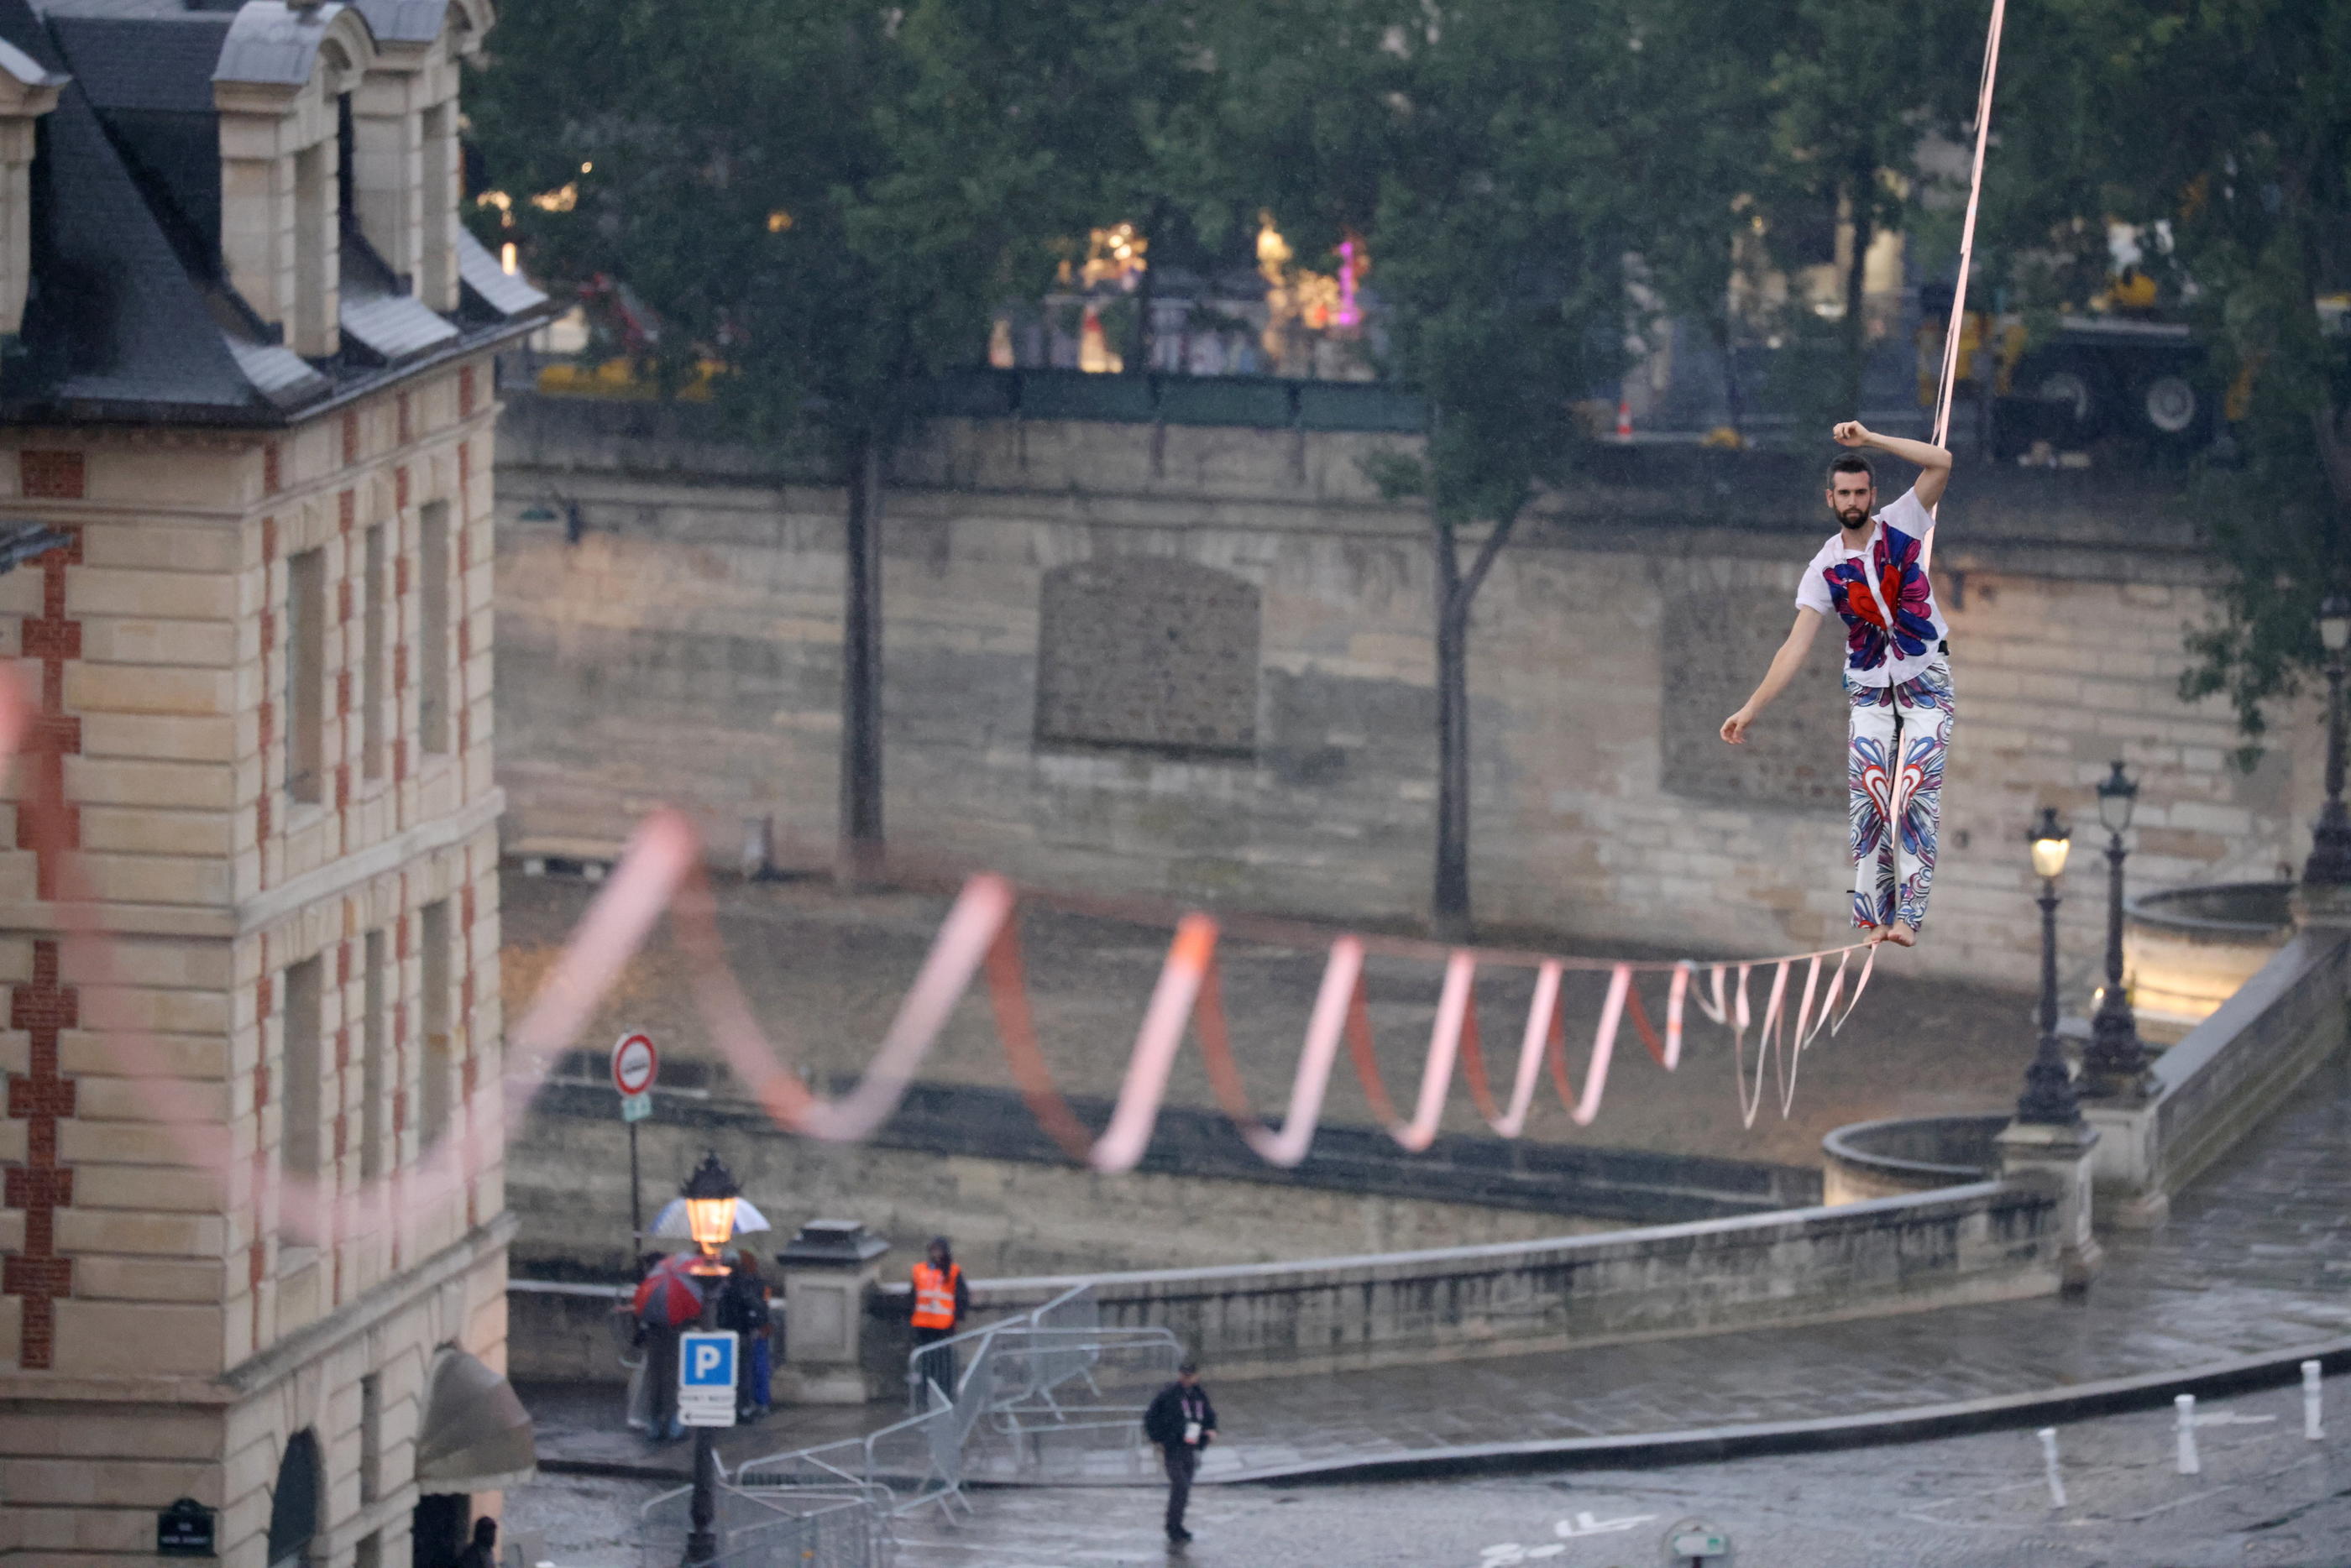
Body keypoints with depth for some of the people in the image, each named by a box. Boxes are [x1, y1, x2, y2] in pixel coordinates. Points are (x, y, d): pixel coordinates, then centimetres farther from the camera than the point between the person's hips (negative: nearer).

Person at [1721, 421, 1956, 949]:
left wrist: (1869, 439, -21)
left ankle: (1909, 917, -17)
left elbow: (1941, 463, -17)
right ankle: (1872, 918, -5)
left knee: (1915, 800, -13)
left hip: (1927, 686, -2)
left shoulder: (1900, 525, -5)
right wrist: (1751, 709, -12)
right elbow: (1796, 646, -5)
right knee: (1868, 804, -7)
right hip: (1869, 690, 2)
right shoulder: (1826, 567, -3)